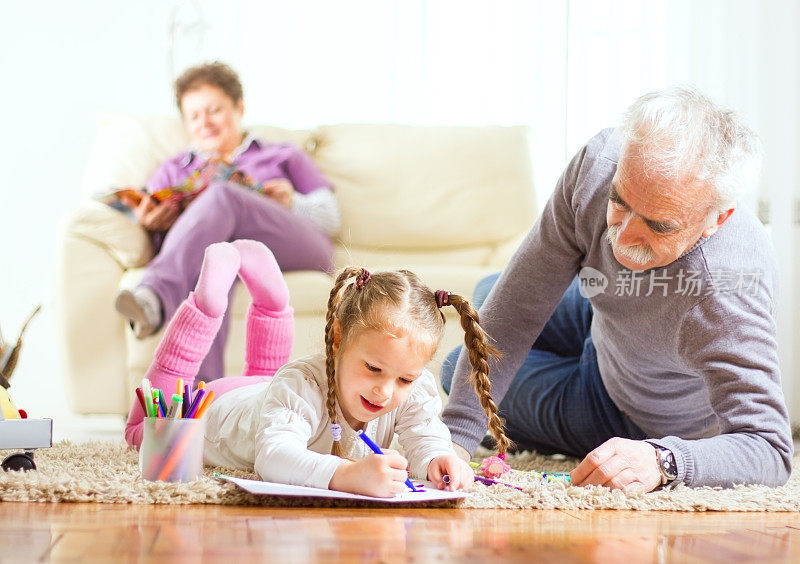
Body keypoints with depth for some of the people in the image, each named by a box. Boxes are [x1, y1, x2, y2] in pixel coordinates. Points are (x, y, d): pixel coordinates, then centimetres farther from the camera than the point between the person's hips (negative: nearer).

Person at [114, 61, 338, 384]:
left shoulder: (283, 156, 34)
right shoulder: (173, 171, 38)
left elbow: (330, 216, 22)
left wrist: (291, 202, 0)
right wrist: (153, 226, -3)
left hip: (300, 249, 0)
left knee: (222, 195, -35)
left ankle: (154, 293, -63)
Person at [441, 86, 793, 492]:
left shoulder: (725, 290, -49)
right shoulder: (599, 162, -33)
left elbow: (771, 449, -47)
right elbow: (517, 308, -27)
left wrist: (661, 462, -65)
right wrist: (455, 436, -32)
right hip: (603, 319, 5)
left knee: (455, 369, 11)